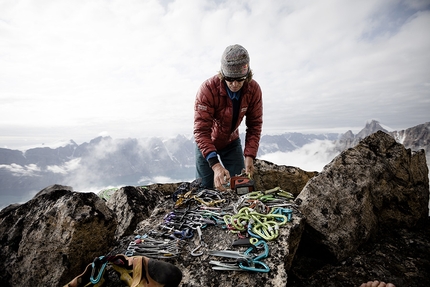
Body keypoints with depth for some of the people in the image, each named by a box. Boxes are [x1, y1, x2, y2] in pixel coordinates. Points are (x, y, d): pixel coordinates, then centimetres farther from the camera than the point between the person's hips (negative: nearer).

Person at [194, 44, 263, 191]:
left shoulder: (254, 89, -20)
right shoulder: (208, 89, -32)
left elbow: (254, 125, -14)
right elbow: (201, 131, -34)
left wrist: (249, 157, -25)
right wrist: (215, 165, -45)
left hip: (232, 142, 3)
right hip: (207, 141, -3)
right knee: (205, 187, 0)